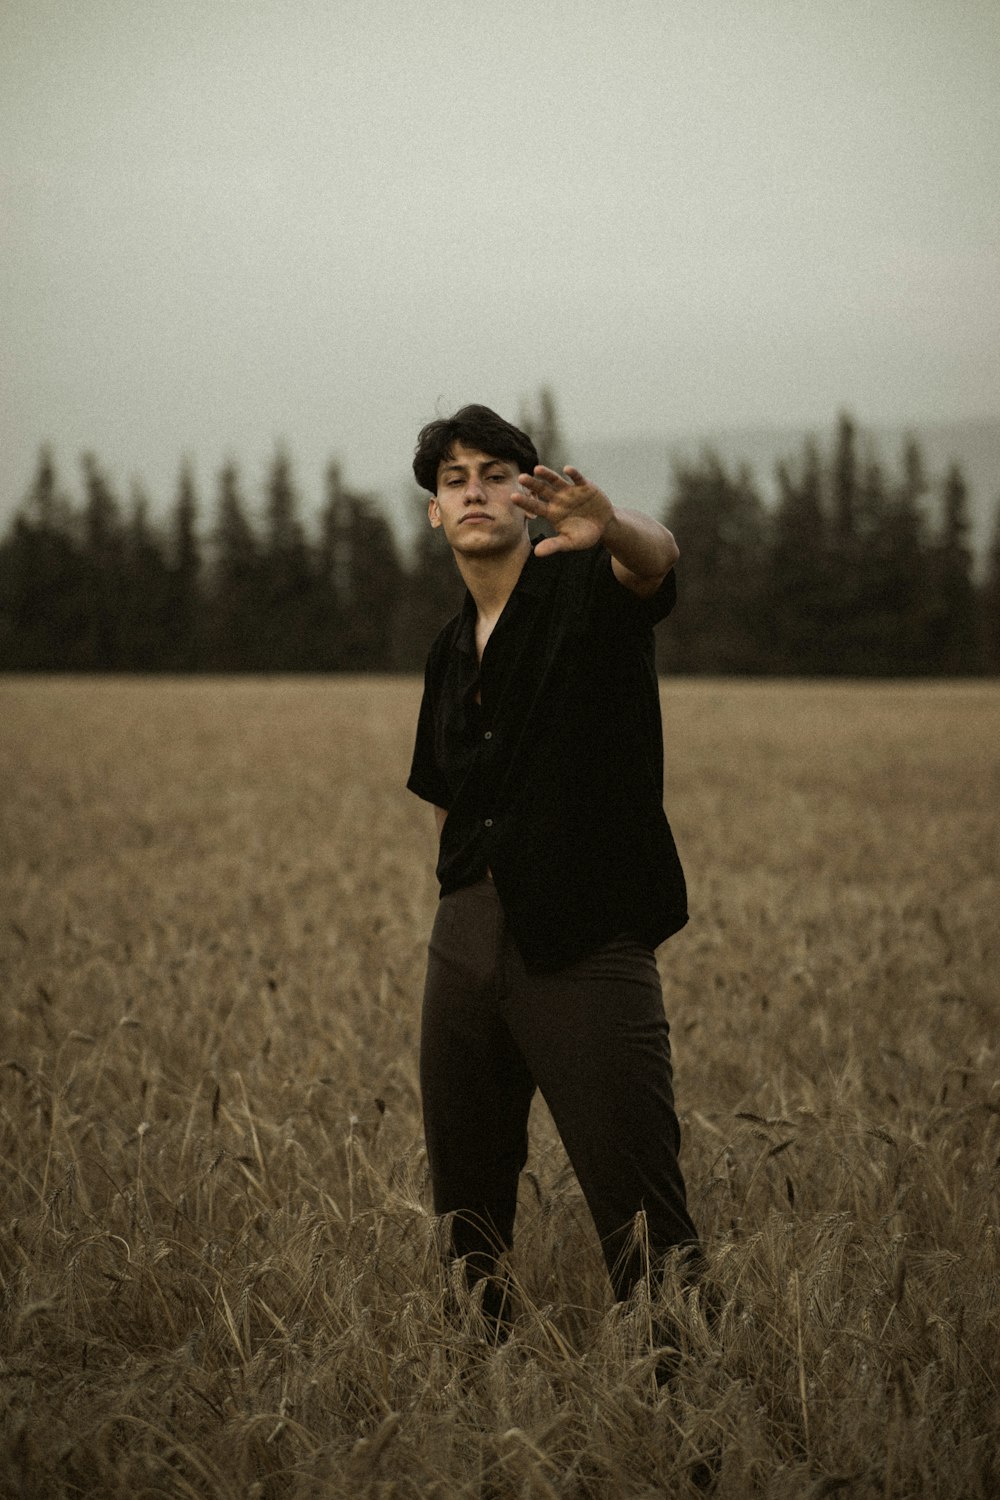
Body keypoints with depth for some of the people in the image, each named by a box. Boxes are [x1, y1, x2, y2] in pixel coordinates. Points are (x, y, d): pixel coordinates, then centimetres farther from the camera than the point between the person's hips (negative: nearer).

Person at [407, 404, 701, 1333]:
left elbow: (658, 557, -28)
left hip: (586, 945, -6)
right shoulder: (451, 650, 16)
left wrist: (611, 527, -50)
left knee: (644, 1223, -9)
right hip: (466, 943, 7)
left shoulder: (590, 588, -3)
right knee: (465, 1212, 12)